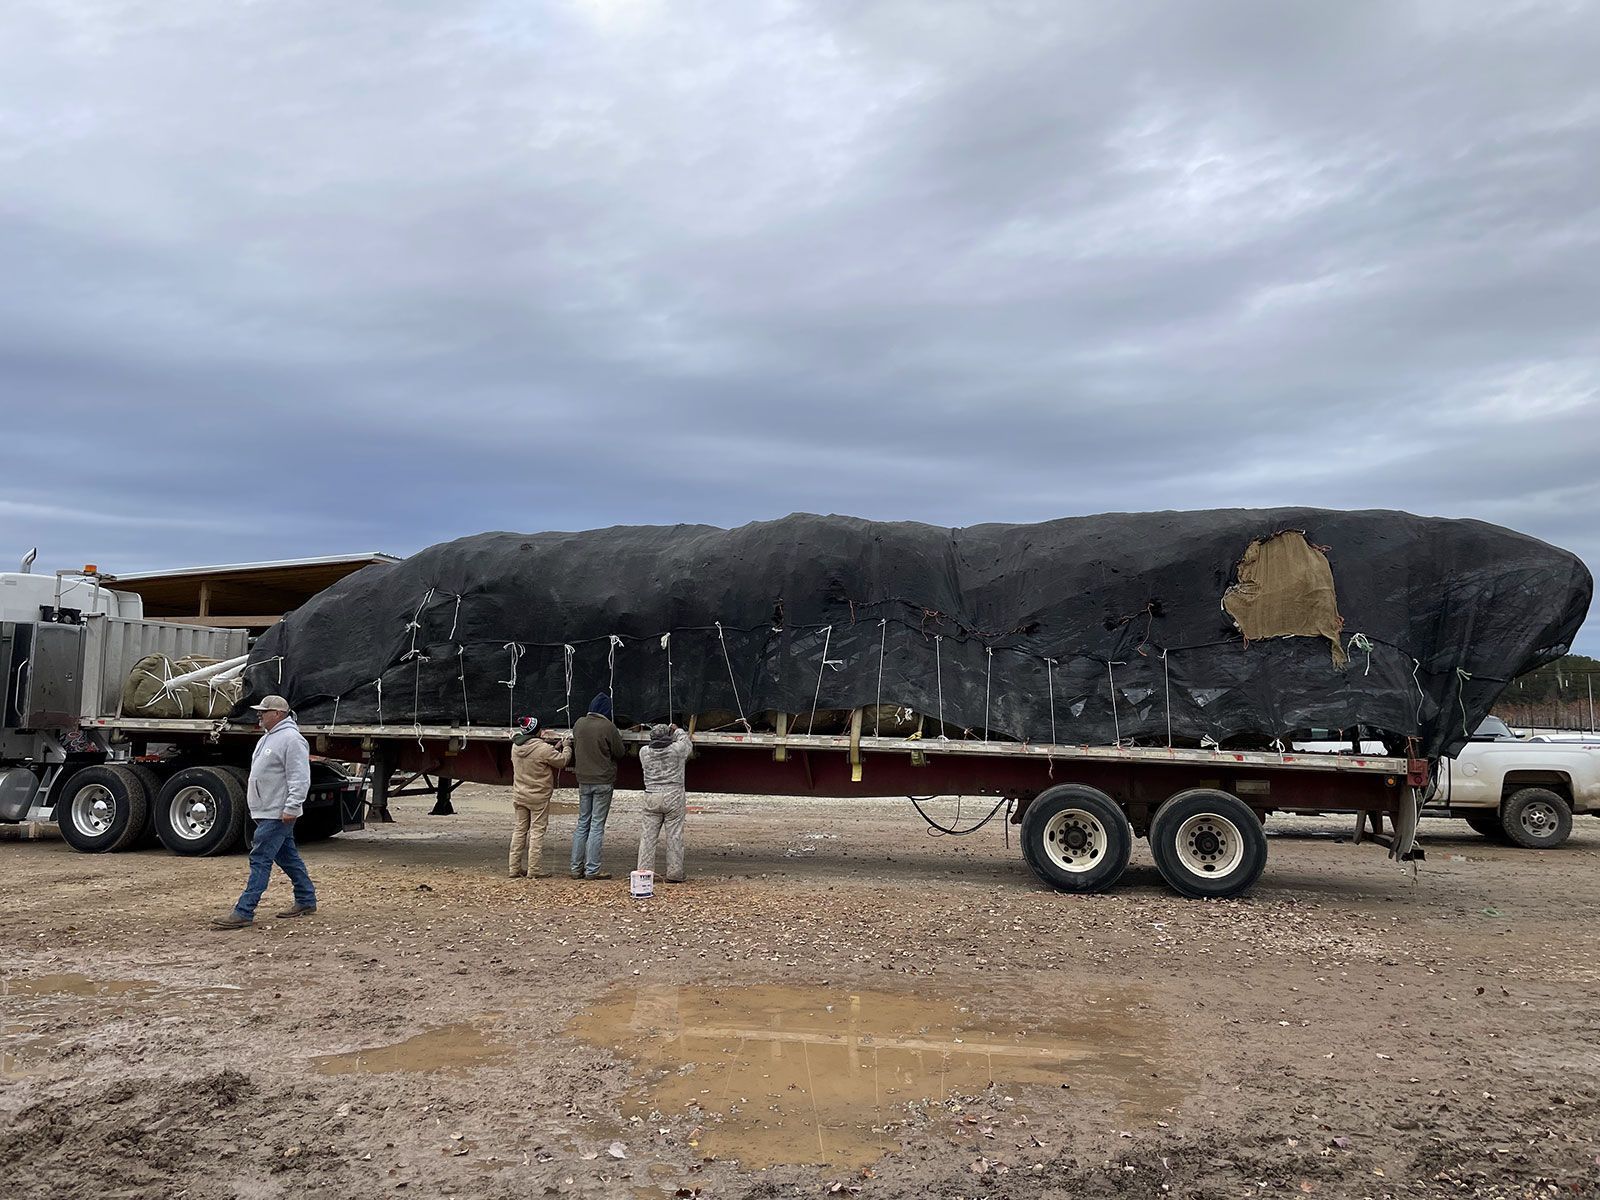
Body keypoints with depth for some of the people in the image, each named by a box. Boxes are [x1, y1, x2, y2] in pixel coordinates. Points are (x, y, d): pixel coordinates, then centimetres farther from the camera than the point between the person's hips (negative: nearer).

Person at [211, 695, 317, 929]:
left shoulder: (291, 739, -17)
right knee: (287, 857, 16)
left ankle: (244, 912, -8)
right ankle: (306, 901, 25)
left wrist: (291, 808, -26)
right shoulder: (268, 737, 16)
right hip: (267, 812, 11)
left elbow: (300, 778, -22)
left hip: (278, 815, -11)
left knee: (260, 860, -10)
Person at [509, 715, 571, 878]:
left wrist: (555, 748, 13)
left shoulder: (515, 747, 1)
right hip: (538, 797, -6)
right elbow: (562, 761, -10)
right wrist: (566, 747, 9)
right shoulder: (543, 748, -20)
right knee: (537, 831, 1)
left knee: (519, 830, 13)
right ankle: (535, 869, 2)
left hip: (519, 796, 6)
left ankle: (515, 868, 16)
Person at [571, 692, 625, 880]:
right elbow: (620, 753, -5)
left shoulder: (579, 724, 2)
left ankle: (576, 868, 14)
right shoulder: (608, 727, -14)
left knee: (582, 823, 12)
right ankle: (592, 870, 0)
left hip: (583, 780, 5)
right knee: (597, 825, -1)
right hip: (603, 781, -5)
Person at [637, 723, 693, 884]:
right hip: (674, 797, -2)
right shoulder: (677, 749, -5)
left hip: (651, 797, 2)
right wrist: (677, 731, 34)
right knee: (674, 837, 3)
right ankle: (674, 874, 6)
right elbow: (687, 741, 17)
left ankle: (644, 871, 7)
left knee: (647, 836, 7)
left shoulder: (644, 752, 3)